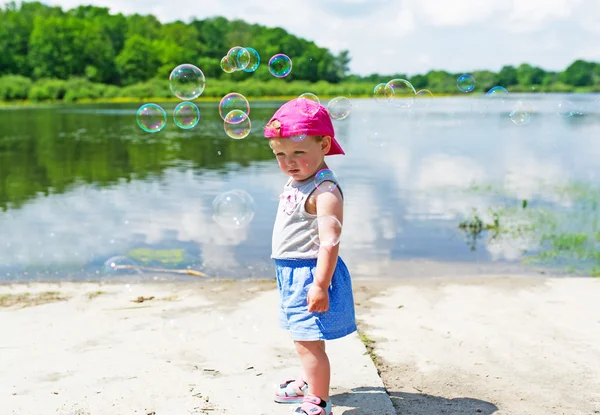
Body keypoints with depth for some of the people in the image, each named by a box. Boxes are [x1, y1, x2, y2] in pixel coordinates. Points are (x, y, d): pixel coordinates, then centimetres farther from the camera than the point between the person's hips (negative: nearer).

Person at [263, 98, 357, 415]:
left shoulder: (324, 190, -22)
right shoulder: (294, 183, 10)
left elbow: (330, 242, -27)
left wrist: (320, 285, -29)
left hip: (311, 274, -10)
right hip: (293, 273, 10)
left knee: (309, 340, -4)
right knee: (303, 337, 25)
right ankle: (309, 382, 44)